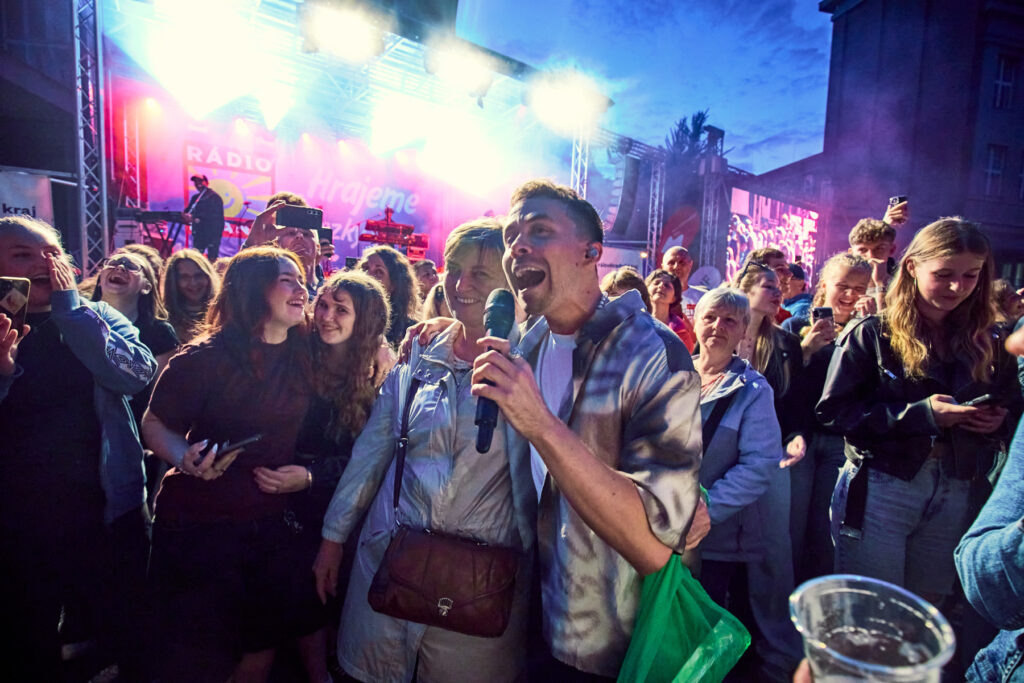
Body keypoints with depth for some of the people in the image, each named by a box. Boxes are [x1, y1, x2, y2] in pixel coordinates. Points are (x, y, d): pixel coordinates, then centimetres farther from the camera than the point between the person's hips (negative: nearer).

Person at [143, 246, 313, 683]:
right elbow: (155, 423, -5)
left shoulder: (303, 359, 1)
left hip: (269, 526, 5)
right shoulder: (205, 358, -13)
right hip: (198, 526, -4)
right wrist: (186, 460, -22)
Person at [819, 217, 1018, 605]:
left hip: (954, 495, 5)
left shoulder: (986, 345, 9)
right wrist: (919, 413, -18)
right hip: (879, 488, -4)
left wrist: (999, 420, -6)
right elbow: (833, 411, -12)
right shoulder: (873, 335, -6)